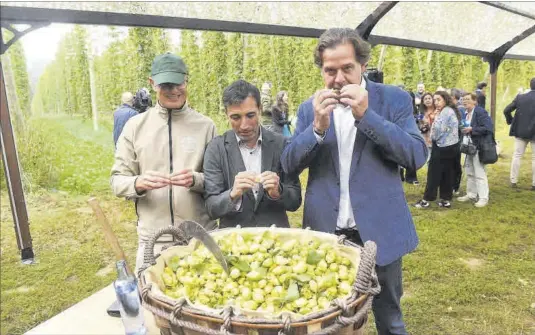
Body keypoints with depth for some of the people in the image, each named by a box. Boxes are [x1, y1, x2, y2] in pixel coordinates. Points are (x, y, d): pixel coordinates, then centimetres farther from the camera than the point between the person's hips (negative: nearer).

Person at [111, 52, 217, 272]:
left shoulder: (205, 125, 0)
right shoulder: (135, 126, 2)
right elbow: (117, 180, 3)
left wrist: (196, 180, -18)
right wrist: (138, 183, -18)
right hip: (153, 239, 0)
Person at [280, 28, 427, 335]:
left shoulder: (395, 99, -3)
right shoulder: (310, 108, 3)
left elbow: (418, 156, -13)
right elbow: (289, 165, -2)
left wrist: (366, 115, -21)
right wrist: (318, 127, -19)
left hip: (379, 230, -1)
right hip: (326, 231, 2)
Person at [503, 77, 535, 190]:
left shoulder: (520, 97, -2)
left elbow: (506, 110, -2)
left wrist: (511, 122, 11)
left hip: (520, 131, 2)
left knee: (517, 155, 10)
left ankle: (513, 181, 11)